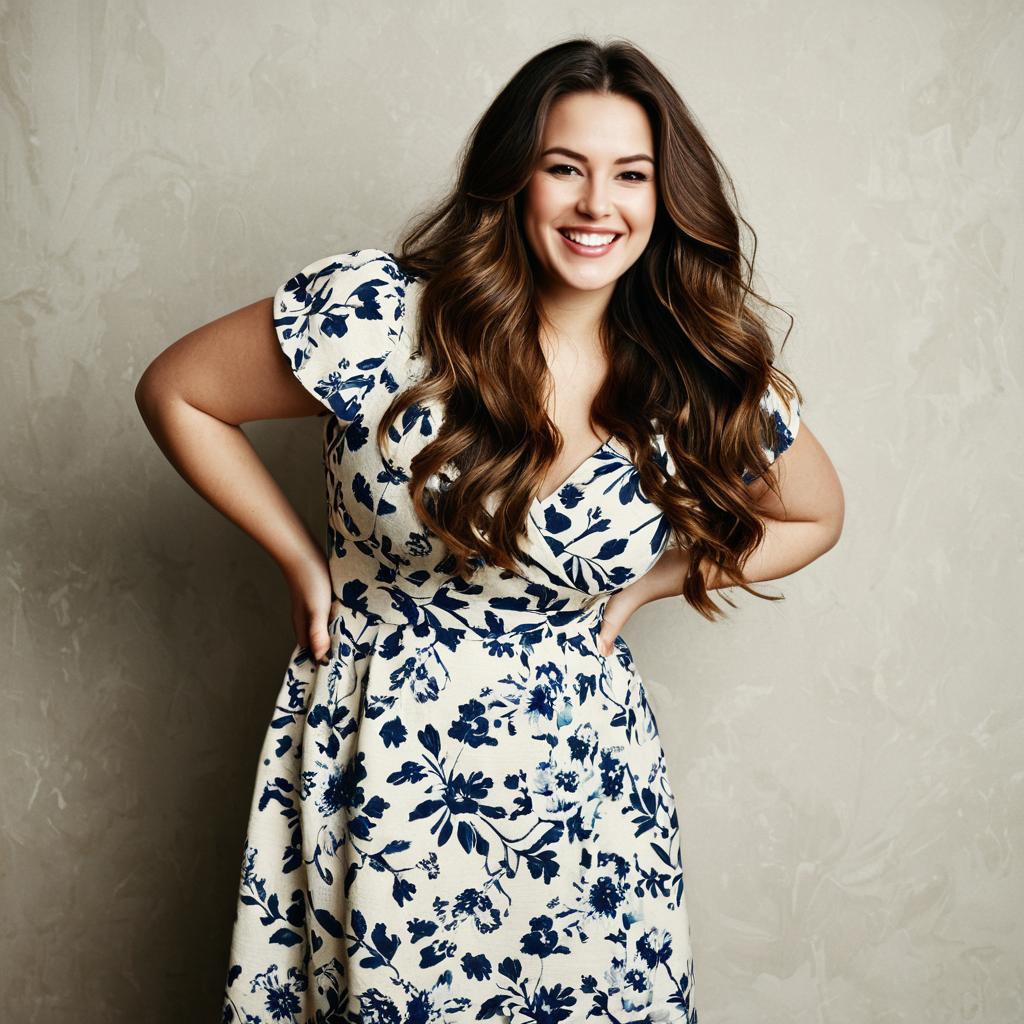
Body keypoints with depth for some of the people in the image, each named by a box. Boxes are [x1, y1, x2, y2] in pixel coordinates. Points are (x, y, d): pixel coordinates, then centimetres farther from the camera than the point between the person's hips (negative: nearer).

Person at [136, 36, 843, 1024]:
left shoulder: (708, 383, -7)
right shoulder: (377, 314, -16)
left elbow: (814, 514, 11)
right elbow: (175, 391, -4)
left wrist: (653, 578, -1)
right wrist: (301, 560, -5)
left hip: (580, 781, 2)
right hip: (377, 755, -1)